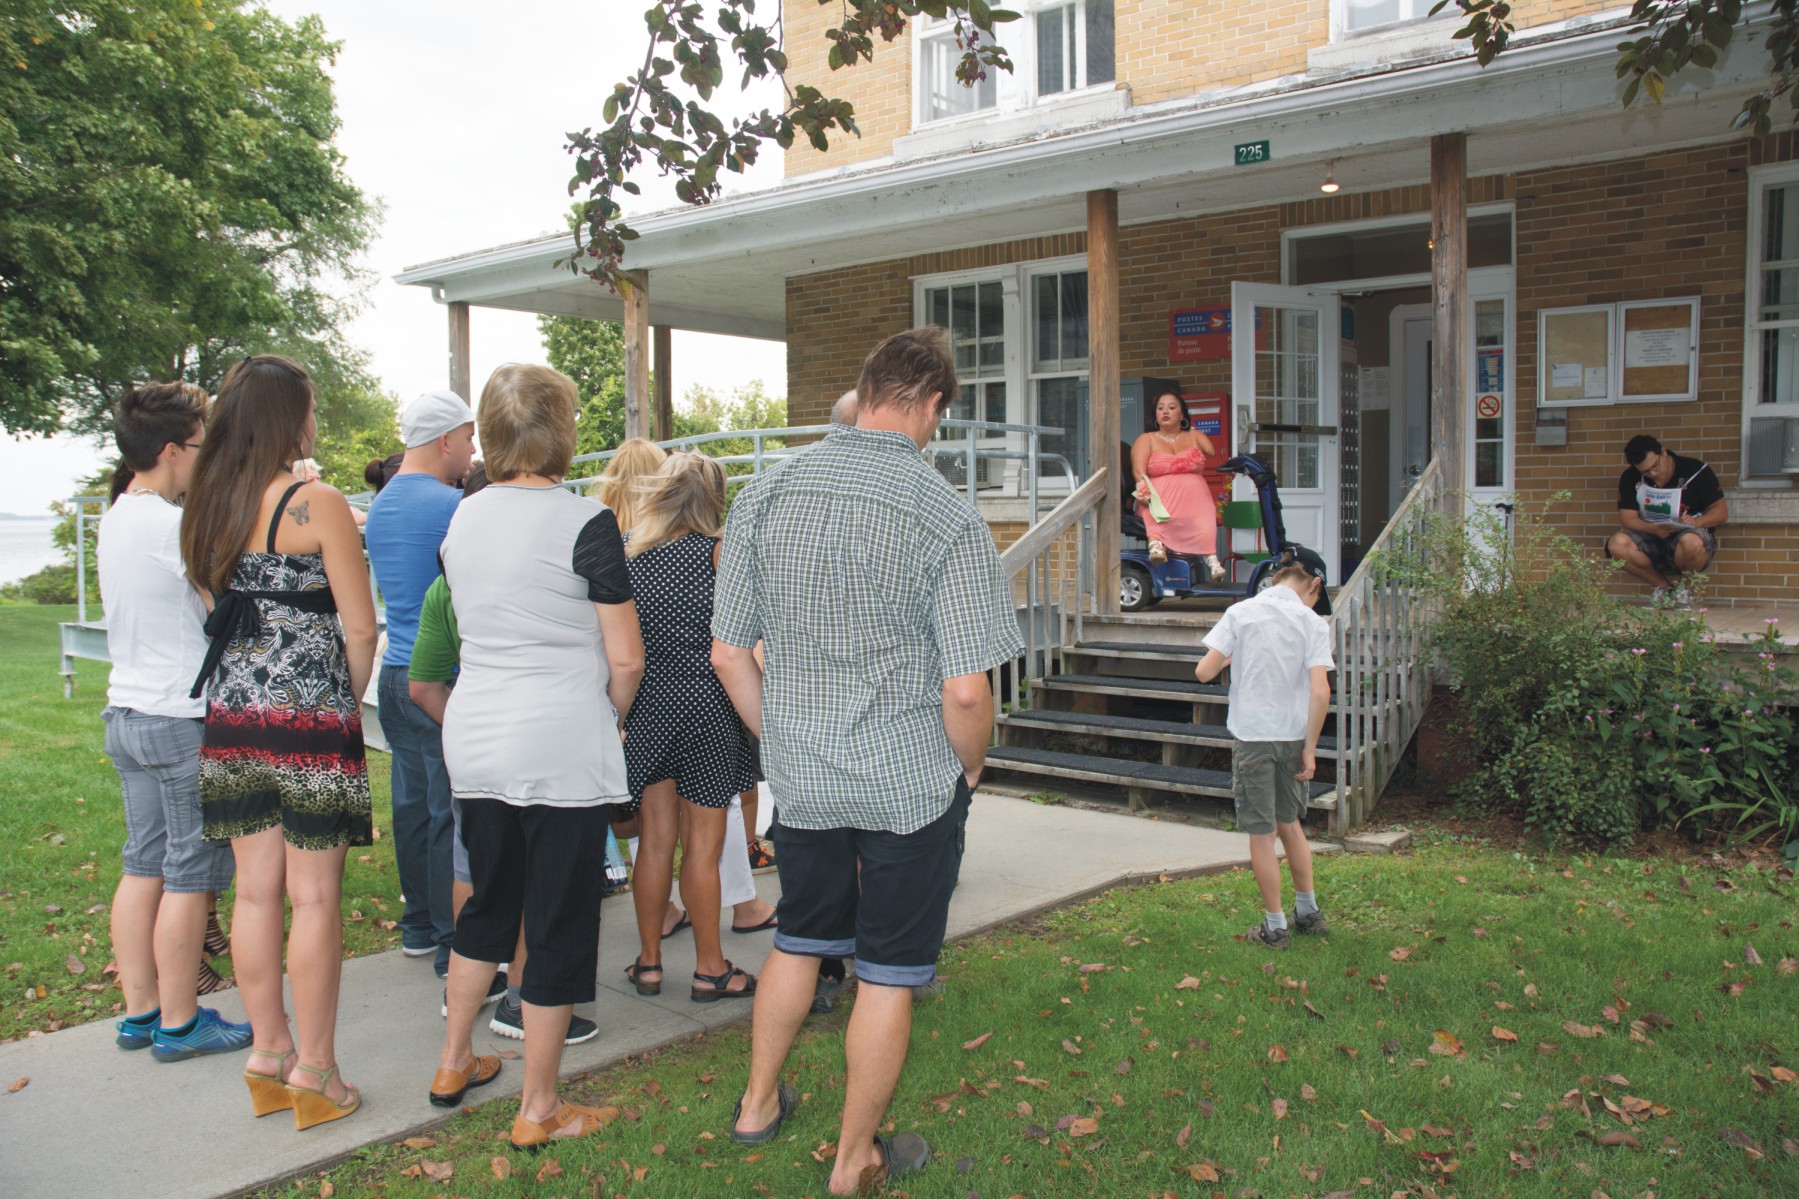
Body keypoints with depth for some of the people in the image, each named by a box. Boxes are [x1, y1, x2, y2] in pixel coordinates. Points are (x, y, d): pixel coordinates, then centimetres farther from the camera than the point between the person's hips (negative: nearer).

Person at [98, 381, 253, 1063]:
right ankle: (179, 1024, 10)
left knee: (144, 865, 14)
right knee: (190, 876, 1)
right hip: (184, 720, -9)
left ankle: (140, 1011, 23)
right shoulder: (175, 525, -18)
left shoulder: (114, 519, 11)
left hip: (127, 712, 9)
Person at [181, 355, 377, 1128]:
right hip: (309, 719, -6)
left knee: (256, 891, 13)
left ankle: (269, 1056, 24)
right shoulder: (317, 504, -11)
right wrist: (349, 702, 4)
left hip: (233, 716, 7)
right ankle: (315, 1074, 10)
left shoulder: (210, 507, 8)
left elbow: (217, 607, 16)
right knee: (314, 897, 2)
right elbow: (359, 630, -10)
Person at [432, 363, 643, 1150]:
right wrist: (612, 719, 7)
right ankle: (540, 1111, 16)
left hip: (475, 738, 6)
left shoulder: (462, 519, 6)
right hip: (561, 746, -6)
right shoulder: (584, 524, -12)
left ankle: (453, 1063, 36)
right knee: (559, 922, 5)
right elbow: (625, 659, -12)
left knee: (488, 901, 23)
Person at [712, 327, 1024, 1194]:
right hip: (913, 786, -4)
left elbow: (728, 653, 1)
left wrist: (779, 736, 15)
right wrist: (969, 765, 1)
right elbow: (965, 691, -18)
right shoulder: (948, 518, -17)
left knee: (800, 940, 25)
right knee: (889, 974, 12)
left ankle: (758, 1104, 42)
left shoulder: (765, 494, -3)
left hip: (800, 780, 4)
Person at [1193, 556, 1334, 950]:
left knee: (1262, 835, 6)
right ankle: (1308, 912, 33)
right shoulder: (1313, 622, -4)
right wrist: (1309, 749, -6)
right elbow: (1320, 692, -12)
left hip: (1253, 736, -2)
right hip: (1294, 736, 2)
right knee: (1290, 823, 22)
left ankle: (1275, 928, 14)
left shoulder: (1240, 613, -4)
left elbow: (1204, 672, -9)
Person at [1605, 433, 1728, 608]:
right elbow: (1627, 517, -8)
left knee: (1691, 542, -40)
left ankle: (1685, 586, -5)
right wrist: (1654, 529, -28)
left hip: (1688, 534, -3)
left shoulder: (1695, 470, -9)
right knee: (1617, 544, -28)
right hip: (1651, 538, 3)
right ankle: (1663, 585, -4)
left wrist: (1696, 521, -28)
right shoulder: (1630, 478, -2)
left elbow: (1721, 511, -7)